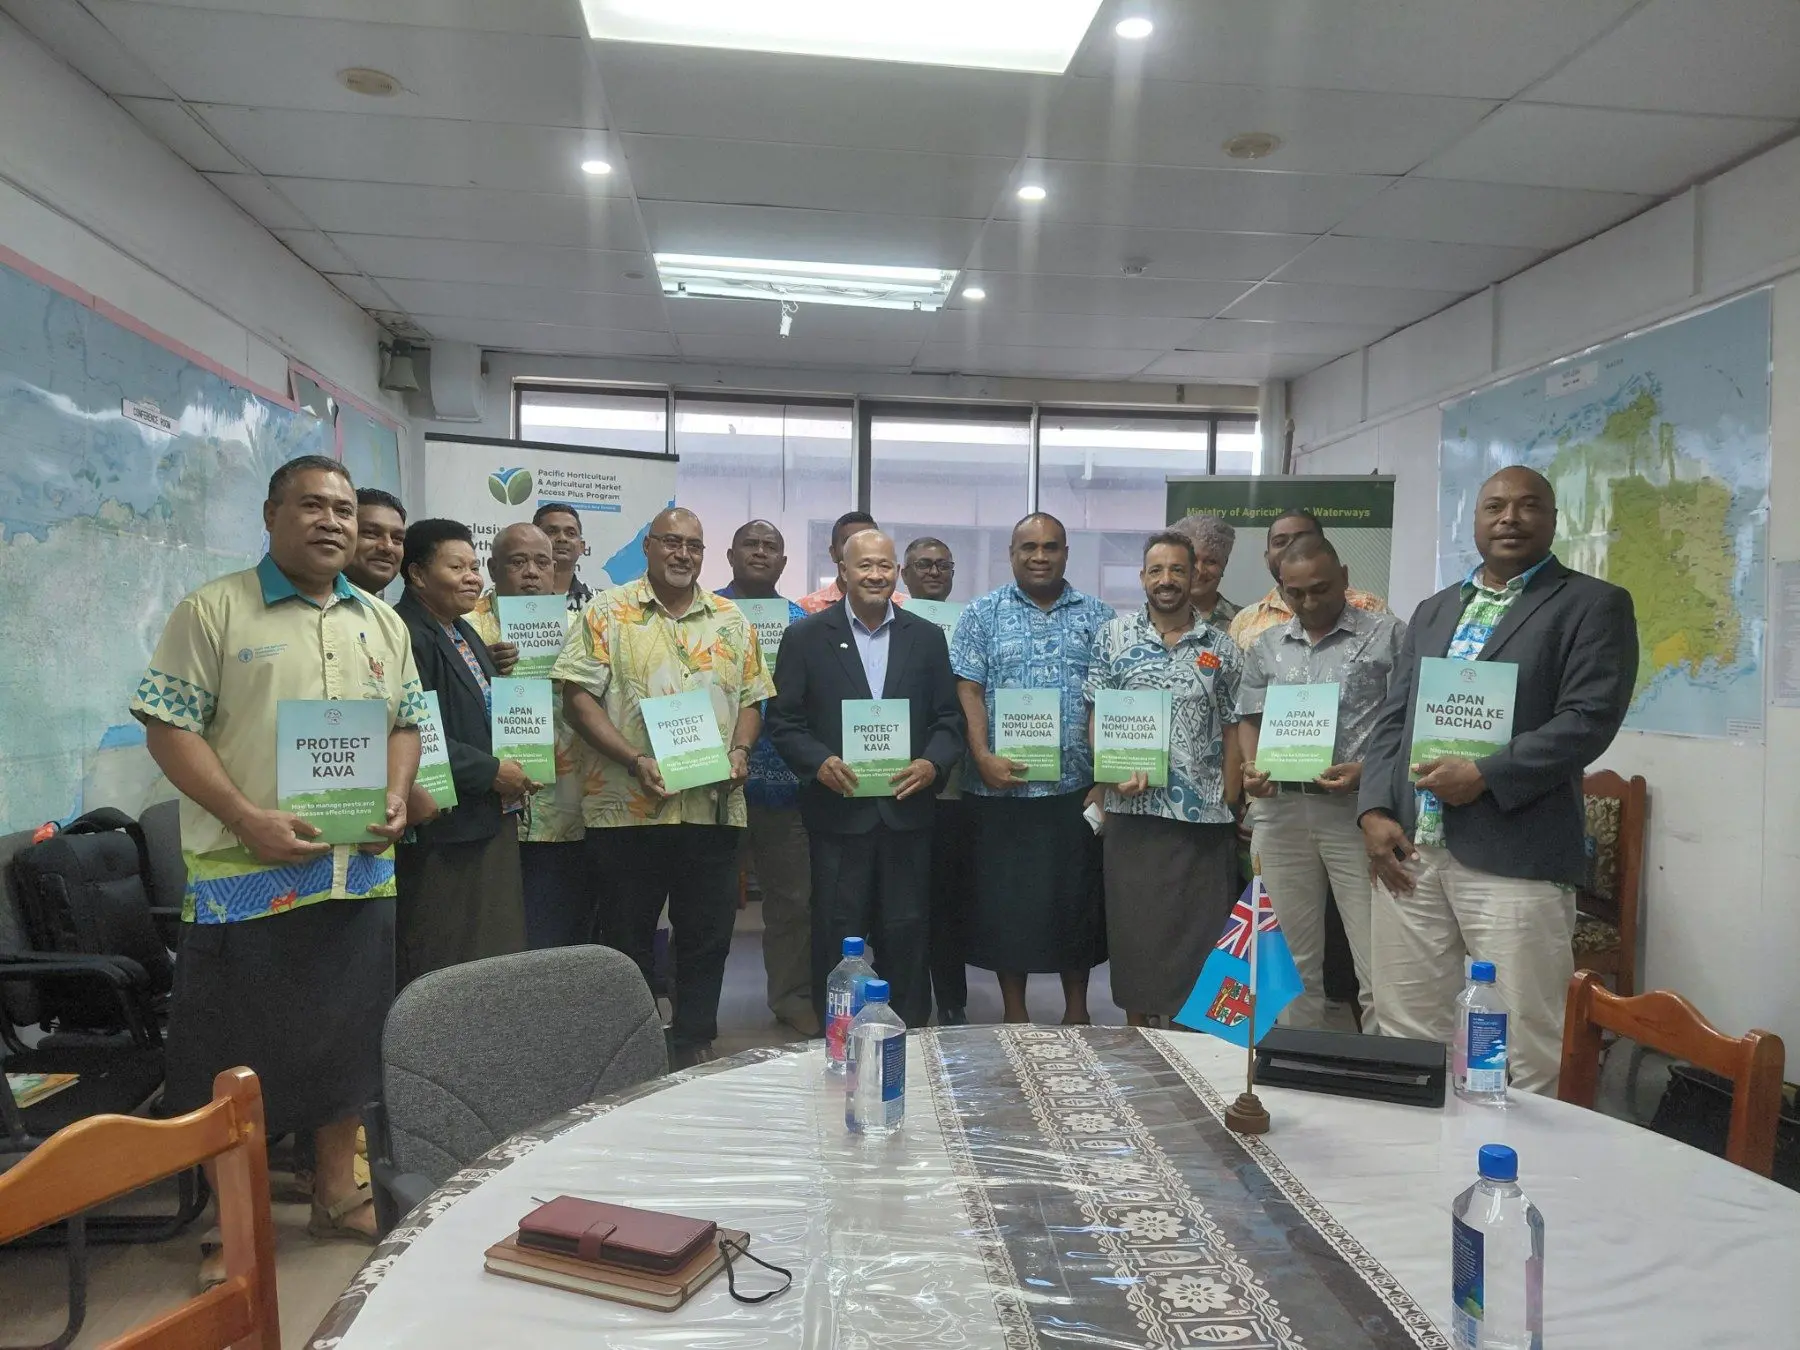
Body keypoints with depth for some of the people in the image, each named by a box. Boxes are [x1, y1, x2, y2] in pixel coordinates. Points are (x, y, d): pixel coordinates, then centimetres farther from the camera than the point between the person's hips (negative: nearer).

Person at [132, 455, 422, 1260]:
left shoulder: (382, 623, 12)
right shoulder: (214, 611, -4)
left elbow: (407, 723, 16)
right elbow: (168, 727, -8)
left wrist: (396, 799, -3)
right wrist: (248, 818, -18)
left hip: (359, 870, 5)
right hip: (247, 872, -5)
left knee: (346, 1036, 14)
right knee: (235, 1051, 5)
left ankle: (337, 1192, 31)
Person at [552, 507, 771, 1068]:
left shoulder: (731, 620, 13)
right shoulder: (608, 612, 1)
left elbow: (751, 699, 16)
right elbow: (579, 698, -6)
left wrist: (739, 750, -4)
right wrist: (634, 761, -16)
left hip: (713, 806, 3)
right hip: (629, 807, -3)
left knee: (708, 936, 10)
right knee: (628, 938, 9)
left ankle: (695, 1045, 25)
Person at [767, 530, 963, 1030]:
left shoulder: (928, 637, 8)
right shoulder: (806, 636, 2)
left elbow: (948, 718, 8)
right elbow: (784, 719, 0)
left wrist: (933, 763, -11)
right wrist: (818, 763, -16)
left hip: (907, 811, 2)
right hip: (838, 811, -1)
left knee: (907, 933, 8)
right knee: (837, 934, 6)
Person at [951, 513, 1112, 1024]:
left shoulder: (1097, 615, 9)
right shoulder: (982, 614, 5)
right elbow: (968, 691, -1)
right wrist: (983, 758, -14)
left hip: (1077, 786, 1)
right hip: (1003, 786, -1)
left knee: (1077, 899, 9)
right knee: (1006, 900, 5)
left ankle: (1077, 1010, 25)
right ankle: (1014, 1013, 20)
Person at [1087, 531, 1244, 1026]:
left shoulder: (1220, 647, 7)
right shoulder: (1114, 636, 4)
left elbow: (1231, 730, 9)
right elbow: (1096, 716, 4)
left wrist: (1229, 804, 3)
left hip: (1204, 816, 1)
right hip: (1134, 811, -1)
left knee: (1201, 934, 5)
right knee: (1135, 927, 7)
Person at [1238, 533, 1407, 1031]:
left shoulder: (1387, 635, 1)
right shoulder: (1266, 646, 14)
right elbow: (1250, 719, 19)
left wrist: (1370, 770, -17)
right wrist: (1252, 766, -1)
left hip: (1359, 810, -4)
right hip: (1283, 811, 4)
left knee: (1379, 964, -4)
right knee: (1294, 961, 12)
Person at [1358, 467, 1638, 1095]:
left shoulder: (1593, 605, 3)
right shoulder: (1433, 610, 19)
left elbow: (1589, 720, -8)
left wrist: (1484, 775, -16)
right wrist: (1375, 812, 2)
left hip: (1514, 855, -5)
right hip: (1408, 851, 5)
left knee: (1523, 1052, -1)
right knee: (1405, 1036, 11)